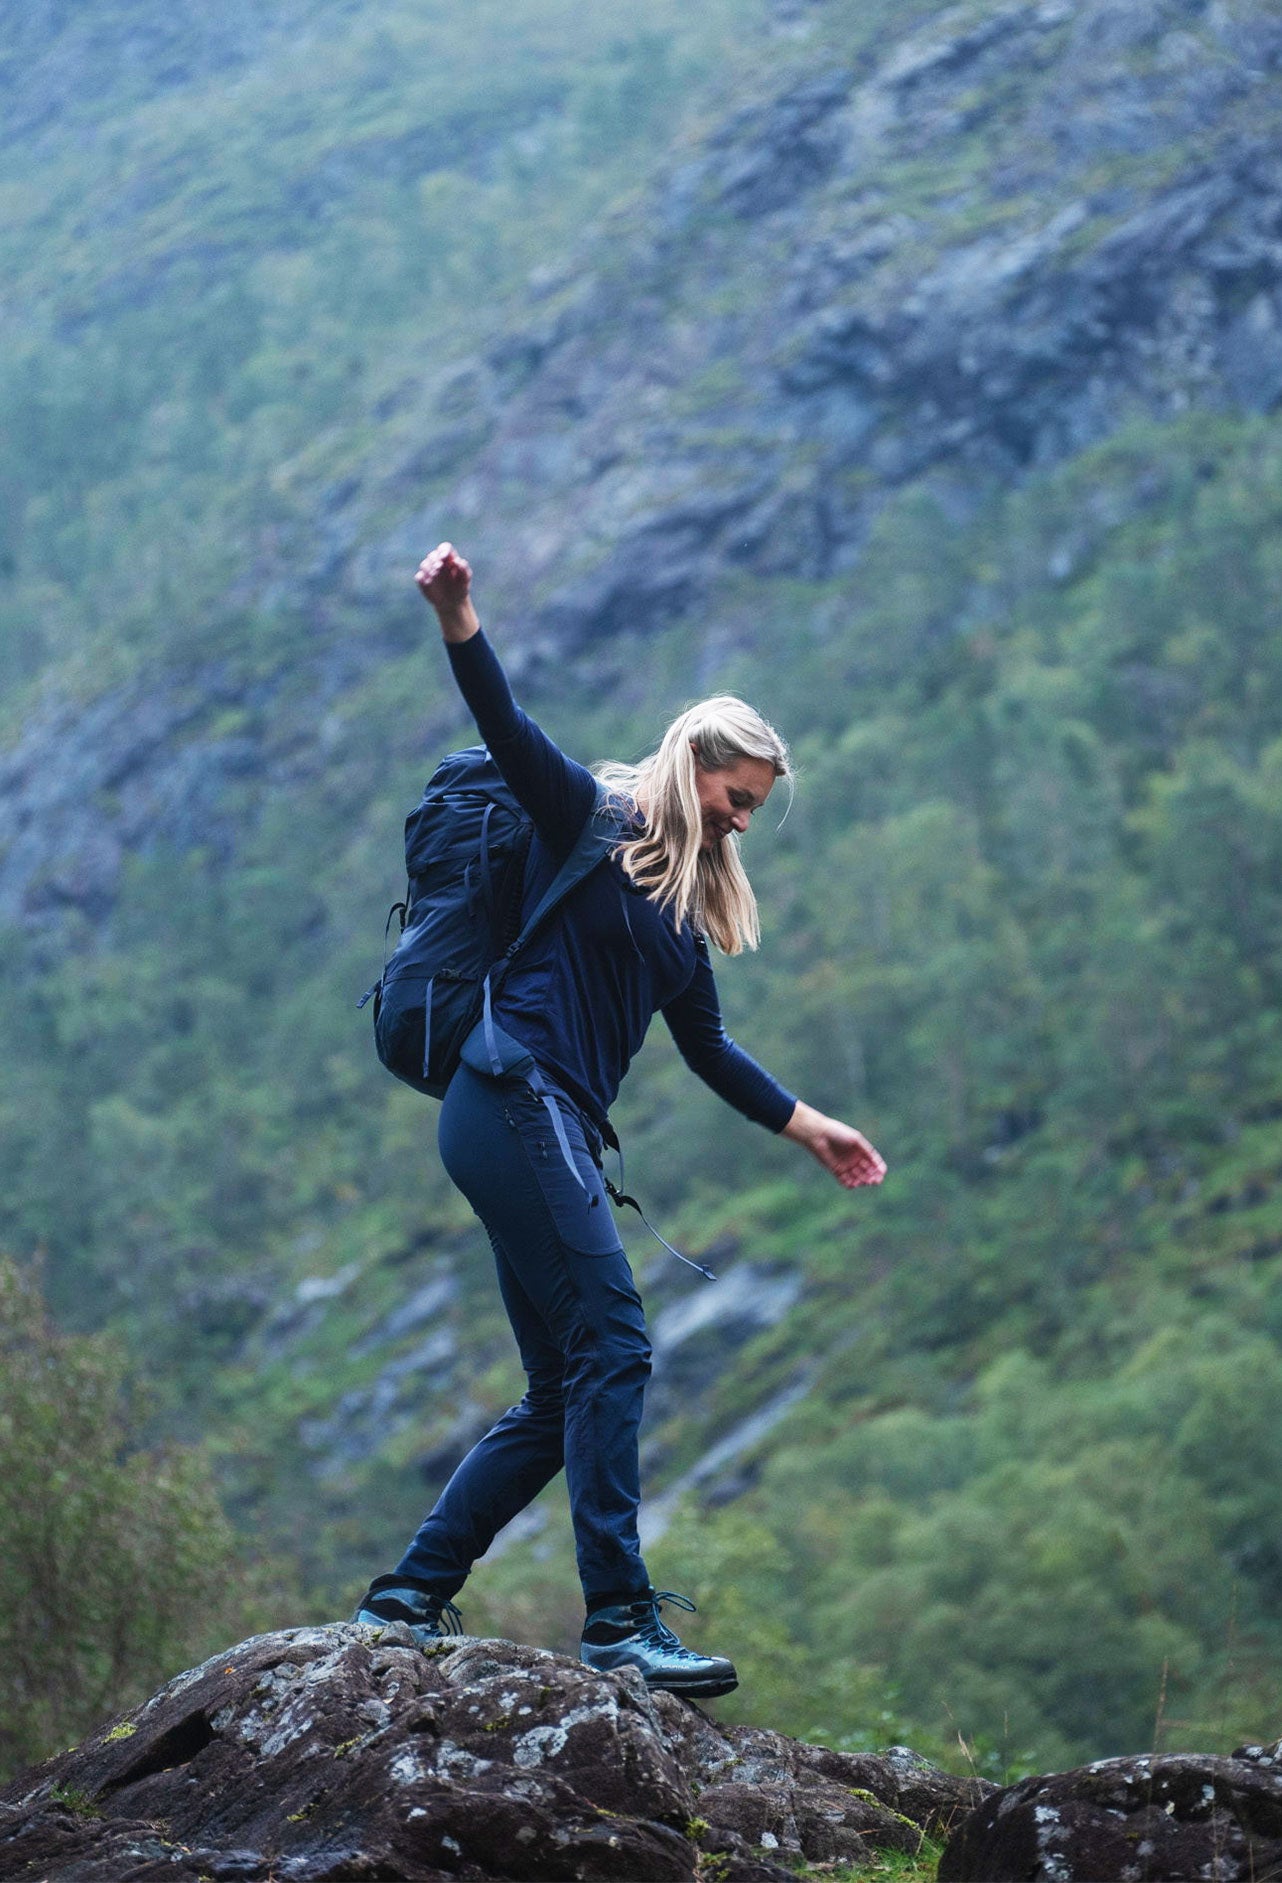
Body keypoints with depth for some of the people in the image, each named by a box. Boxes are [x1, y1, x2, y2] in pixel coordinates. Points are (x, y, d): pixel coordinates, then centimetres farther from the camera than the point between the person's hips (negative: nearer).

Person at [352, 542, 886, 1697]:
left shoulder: (687, 900, 24)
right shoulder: (591, 817, 2)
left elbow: (709, 1049, 30)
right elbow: (507, 728, -14)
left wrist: (809, 1127, 32)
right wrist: (457, 619, -30)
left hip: (555, 1127, 9)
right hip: (515, 1097, -9)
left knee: (562, 1397, 6)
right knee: (612, 1350, -17)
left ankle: (410, 1597, 10)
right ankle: (620, 1620, -21)